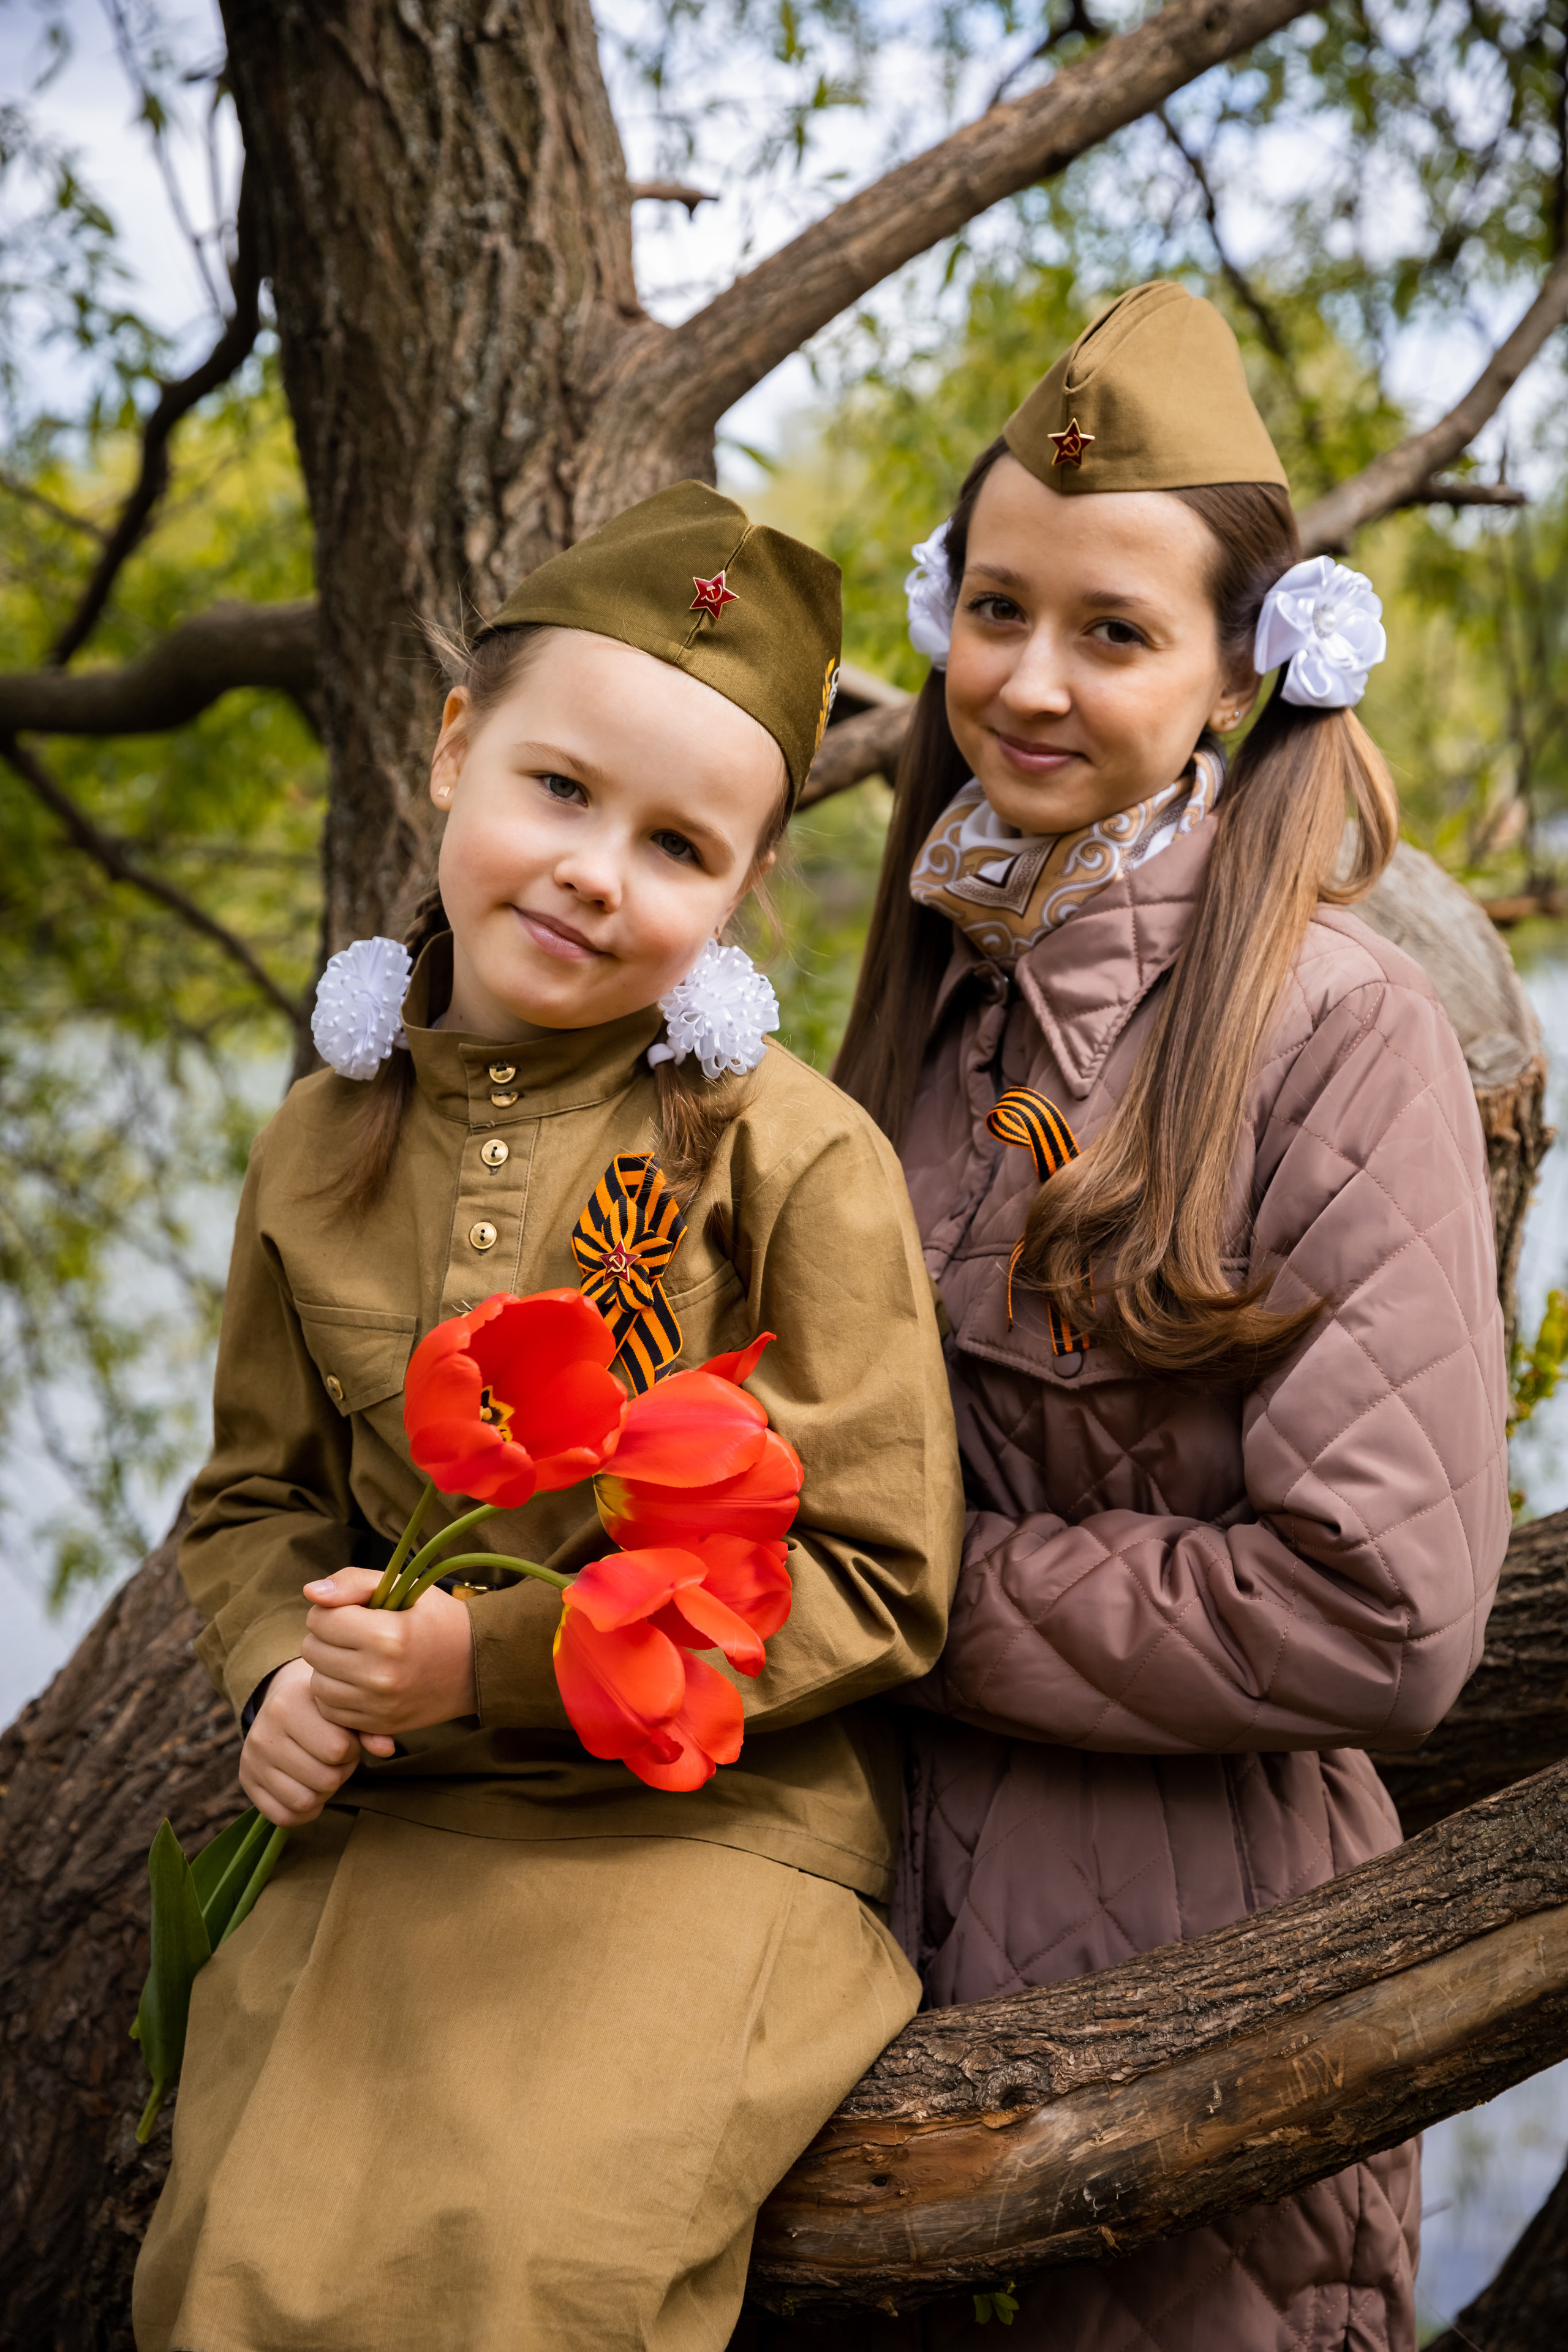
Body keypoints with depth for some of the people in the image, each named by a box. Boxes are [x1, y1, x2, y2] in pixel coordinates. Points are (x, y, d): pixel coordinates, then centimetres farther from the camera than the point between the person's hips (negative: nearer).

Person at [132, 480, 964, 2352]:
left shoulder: (797, 1162, -11)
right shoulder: (329, 1142, 4)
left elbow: (873, 1580, -11)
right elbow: (260, 1490, 17)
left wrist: (503, 1658, -18)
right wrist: (277, 1671, -5)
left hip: (712, 1831, -4)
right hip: (396, 1828, 4)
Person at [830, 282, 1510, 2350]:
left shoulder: (1337, 1029, -17)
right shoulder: (949, 984, 3)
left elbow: (1377, 1614, -21)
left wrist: (912, 1597, -15)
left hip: (1192, 1953, -6)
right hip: (907, 1905, 6)